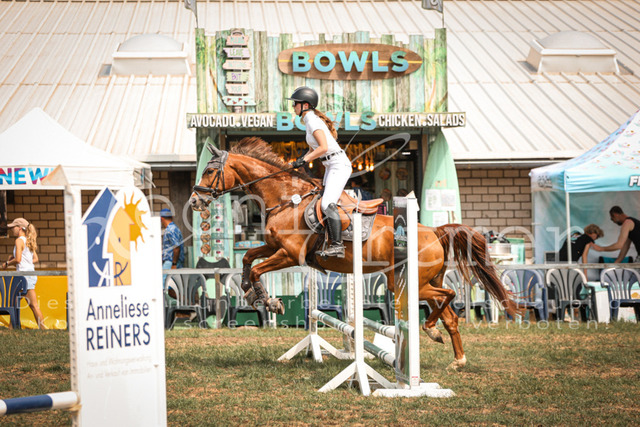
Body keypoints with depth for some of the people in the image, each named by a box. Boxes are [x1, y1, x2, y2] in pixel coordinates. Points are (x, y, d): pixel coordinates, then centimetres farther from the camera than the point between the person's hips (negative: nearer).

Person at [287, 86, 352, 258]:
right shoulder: (310, 120, 14)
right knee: (326, 207, 10)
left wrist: (304, 160, -19)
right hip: (331, 167, 11)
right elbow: (314, 148, 23)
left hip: (339, 165, -11)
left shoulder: (313, 120, -15)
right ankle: (335, 246, 13)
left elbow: (323, 147, -26)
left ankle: (337, 246, -25)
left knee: (328, 205, -20)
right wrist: (299, 161, 10)